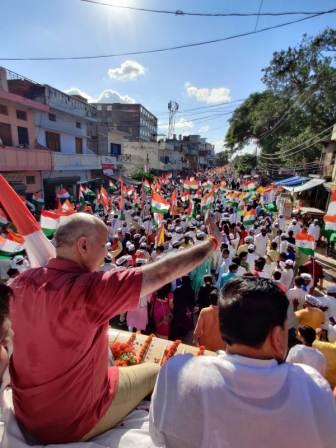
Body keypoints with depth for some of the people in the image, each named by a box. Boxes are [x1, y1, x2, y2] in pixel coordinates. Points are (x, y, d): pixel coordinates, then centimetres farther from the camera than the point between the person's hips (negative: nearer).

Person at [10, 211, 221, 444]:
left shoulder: (24, 281, -11)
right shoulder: (89, 288, -33)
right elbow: (162, 272, -30)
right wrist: (212, 242, -17)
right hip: (73, 423, -6)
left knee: (104, 355, 26)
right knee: (154, 372, 11)